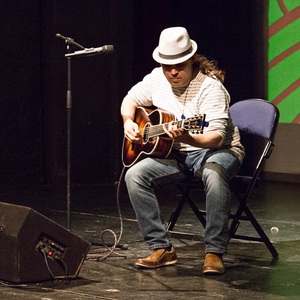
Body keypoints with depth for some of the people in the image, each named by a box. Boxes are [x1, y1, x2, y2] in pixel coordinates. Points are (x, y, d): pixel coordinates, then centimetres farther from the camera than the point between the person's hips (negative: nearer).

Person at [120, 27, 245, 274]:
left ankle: (214, 253, -32)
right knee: (135, 175, -19)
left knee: (214, 174, -41)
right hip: (175, 153, 6)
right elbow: (131, 99, 19)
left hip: (215, 151, -6)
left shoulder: (209, 86, -21)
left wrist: (188, 138, -48)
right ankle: (162, 249, -12)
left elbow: (217, 137, -29)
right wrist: (128, 121, -3)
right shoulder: (157, 79, 0)